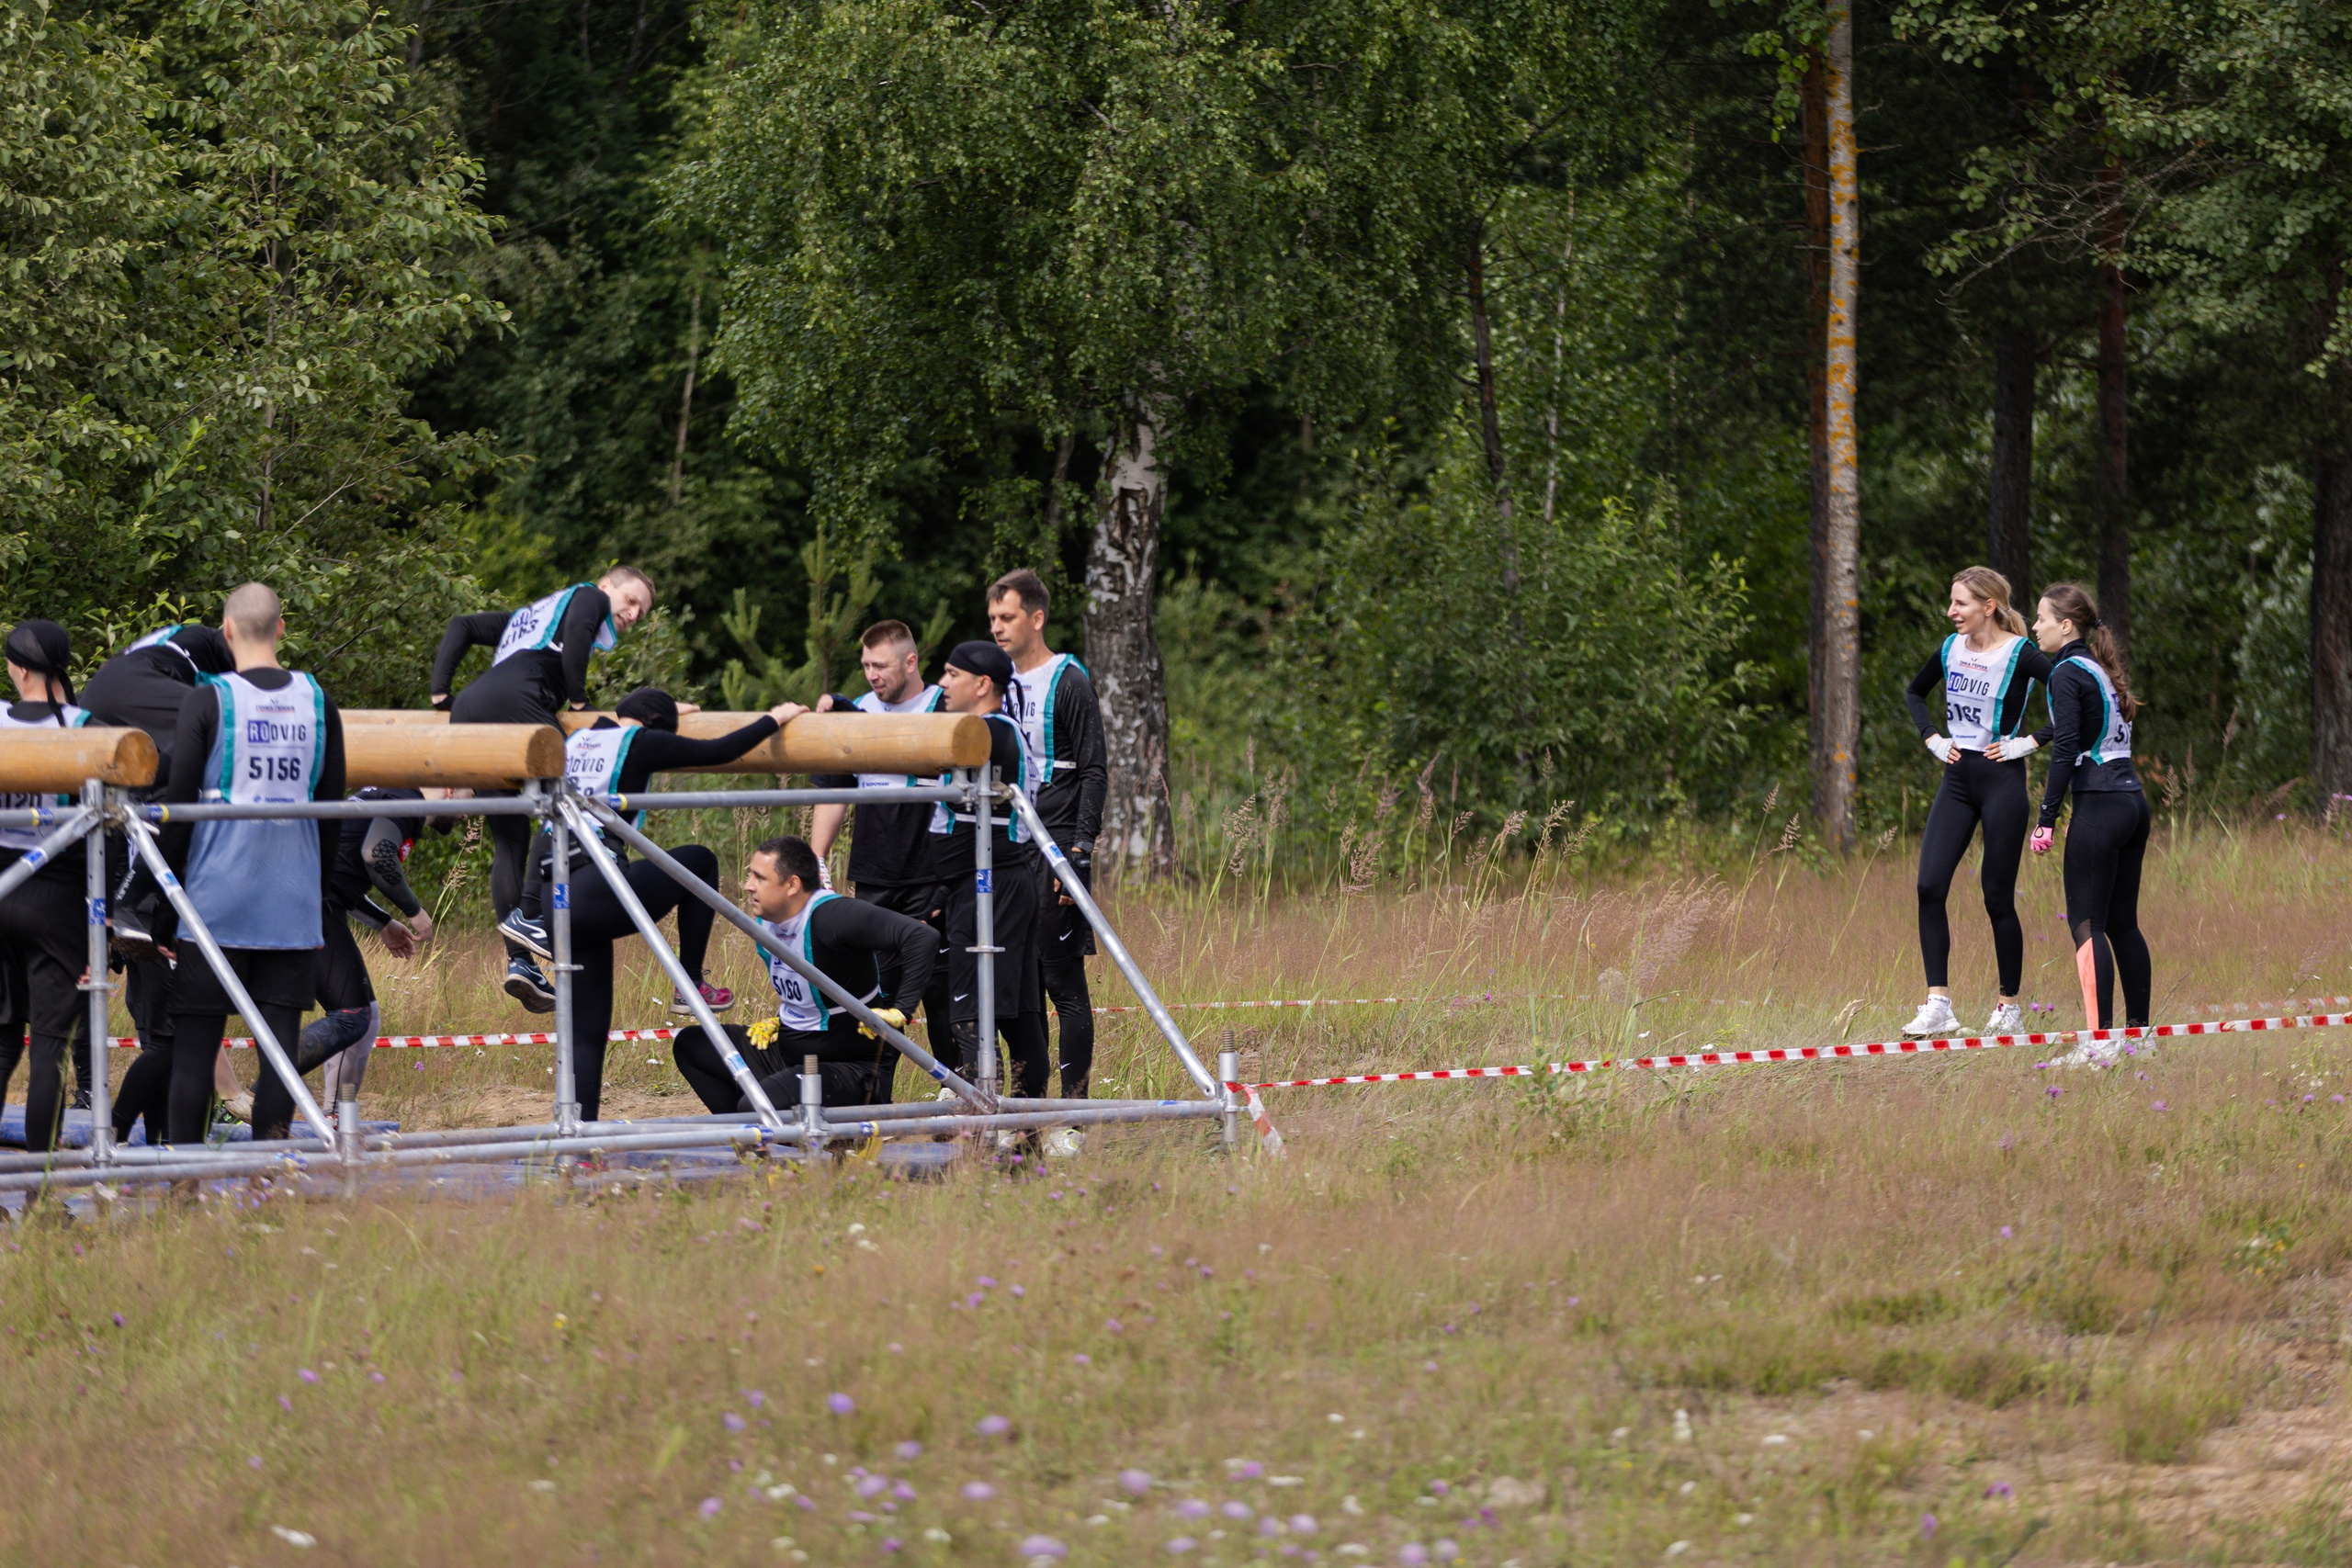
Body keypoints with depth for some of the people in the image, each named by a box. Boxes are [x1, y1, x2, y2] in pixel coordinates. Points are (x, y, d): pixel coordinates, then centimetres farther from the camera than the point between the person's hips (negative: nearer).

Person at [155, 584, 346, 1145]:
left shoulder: (209, 700, -6)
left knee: (195, 1039, 2)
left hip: (216, 899, -3)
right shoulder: (317, 701, 4)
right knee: (281, 1036, 3)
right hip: (293, 904, 3)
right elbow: (333, 804, 10)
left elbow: (178, 804, -5)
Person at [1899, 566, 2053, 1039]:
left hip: (2002, 779, -6)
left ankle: (2009, 1006, 14)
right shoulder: (1951, 649, 8)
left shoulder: (2020, 656, -11)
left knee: (1997, 897, 0)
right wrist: (1932, 738, 13)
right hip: (1957, 778, 6)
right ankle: (1938, 1006, -8)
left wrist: (2032, 742, -15)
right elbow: (1914, 693, 27)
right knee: (1930, 887, -8)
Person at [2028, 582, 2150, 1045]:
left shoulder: (2067, 674, -8)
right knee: (2122, 923, 13)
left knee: (2086, 923, -7)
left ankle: (2100, 1036, -14)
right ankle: (2138, 1029, 15)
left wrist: (2047, 819, -12)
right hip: (2134, 801, 9)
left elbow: (2066, 751, -14)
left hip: (2099, 806, -9)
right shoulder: (2103, 668, 17)